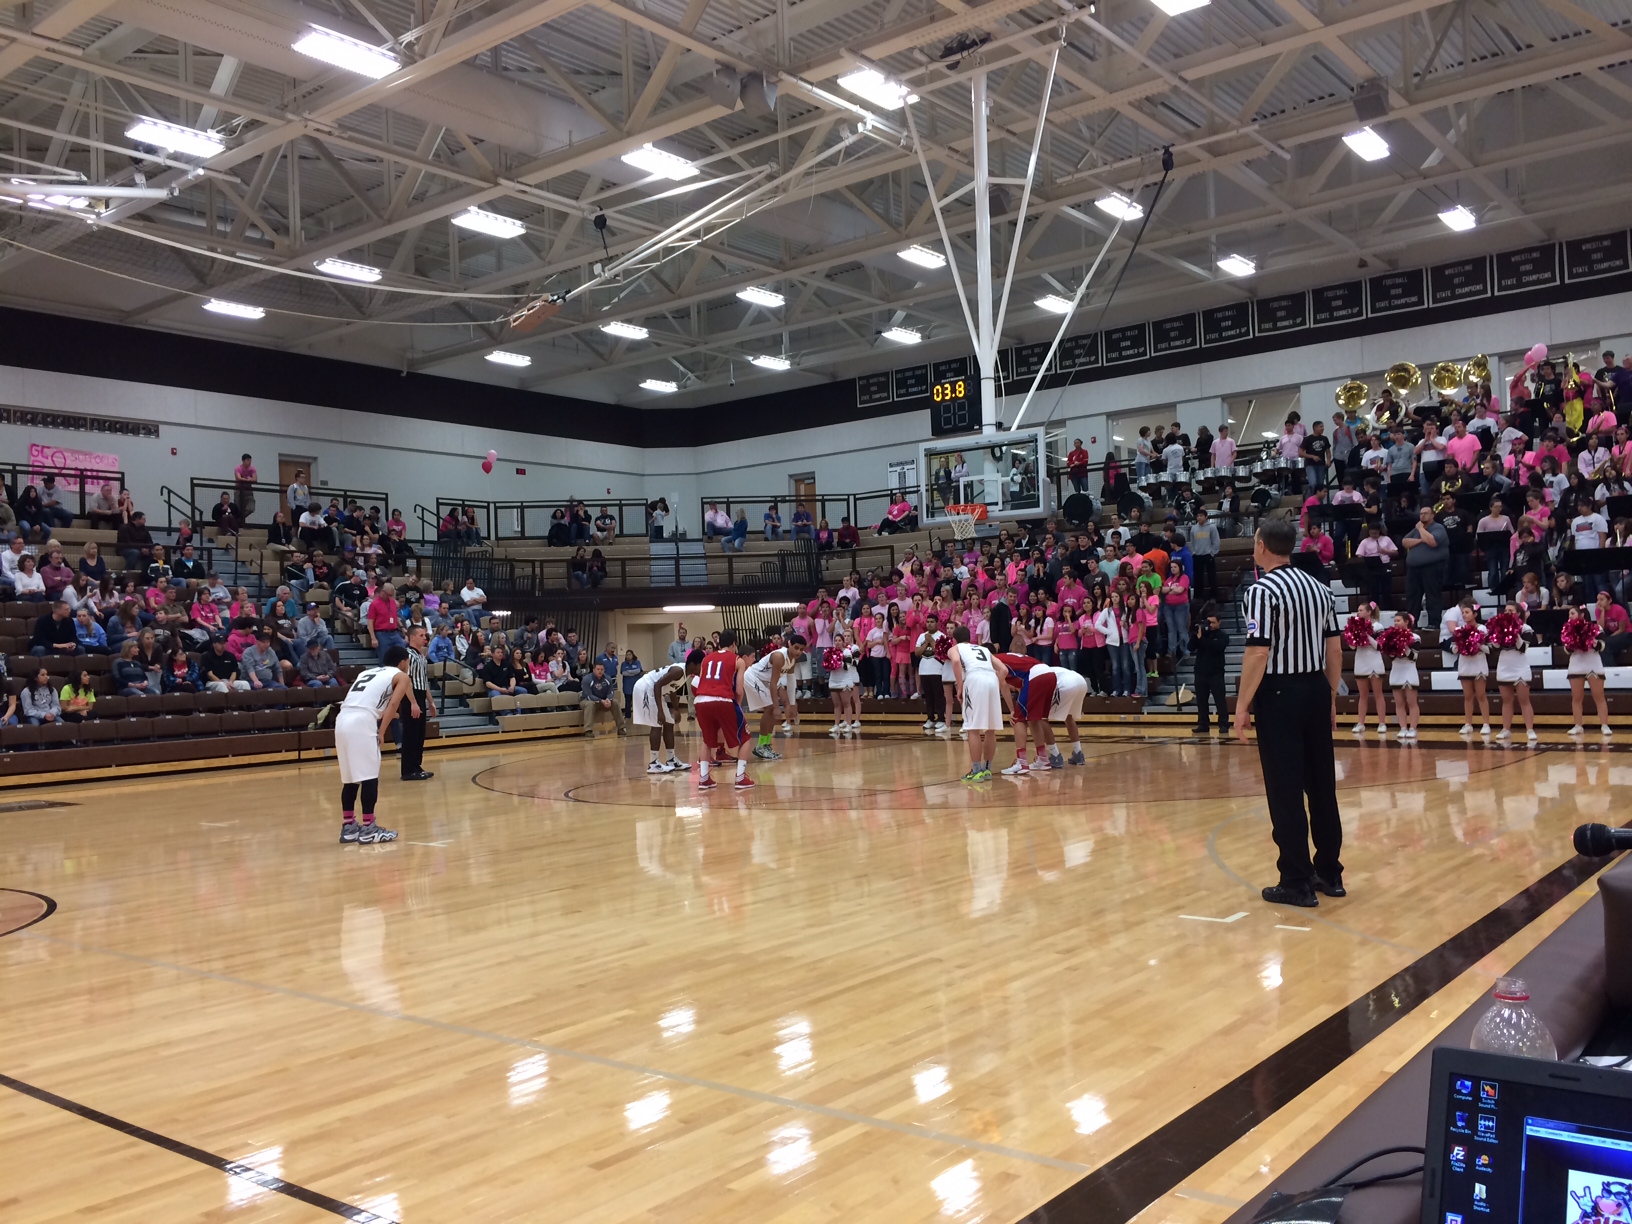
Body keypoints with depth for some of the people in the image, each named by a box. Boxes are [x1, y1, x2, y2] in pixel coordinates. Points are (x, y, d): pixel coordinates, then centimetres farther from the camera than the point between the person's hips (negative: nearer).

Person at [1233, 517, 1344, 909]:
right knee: (1322, 786, 14)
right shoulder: (1319, 587, 10)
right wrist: (1330, 697, 20)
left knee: (1286, 792, -1)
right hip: (1316, 691, 7)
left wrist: (1242, 704, -12)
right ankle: (1330, 874, 23)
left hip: (1280, 694, -7)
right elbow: (1335, 649, 12)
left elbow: (1258, 654, -18)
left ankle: (1298, 883, 4)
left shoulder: (1263, 590, -13)